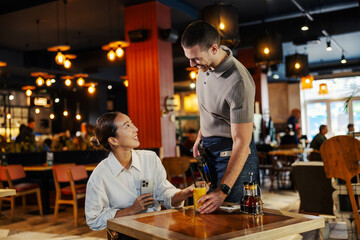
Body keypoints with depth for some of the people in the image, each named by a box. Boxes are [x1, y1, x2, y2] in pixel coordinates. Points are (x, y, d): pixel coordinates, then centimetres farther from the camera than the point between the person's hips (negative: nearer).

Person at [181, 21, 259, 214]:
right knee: (208, 210, 14)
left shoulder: (238, 83, -29)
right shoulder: (205, 65, -3)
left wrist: (223, 190, -32)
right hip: (208, 148, 8)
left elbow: (241, 142, -29)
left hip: (231, 153, -8)